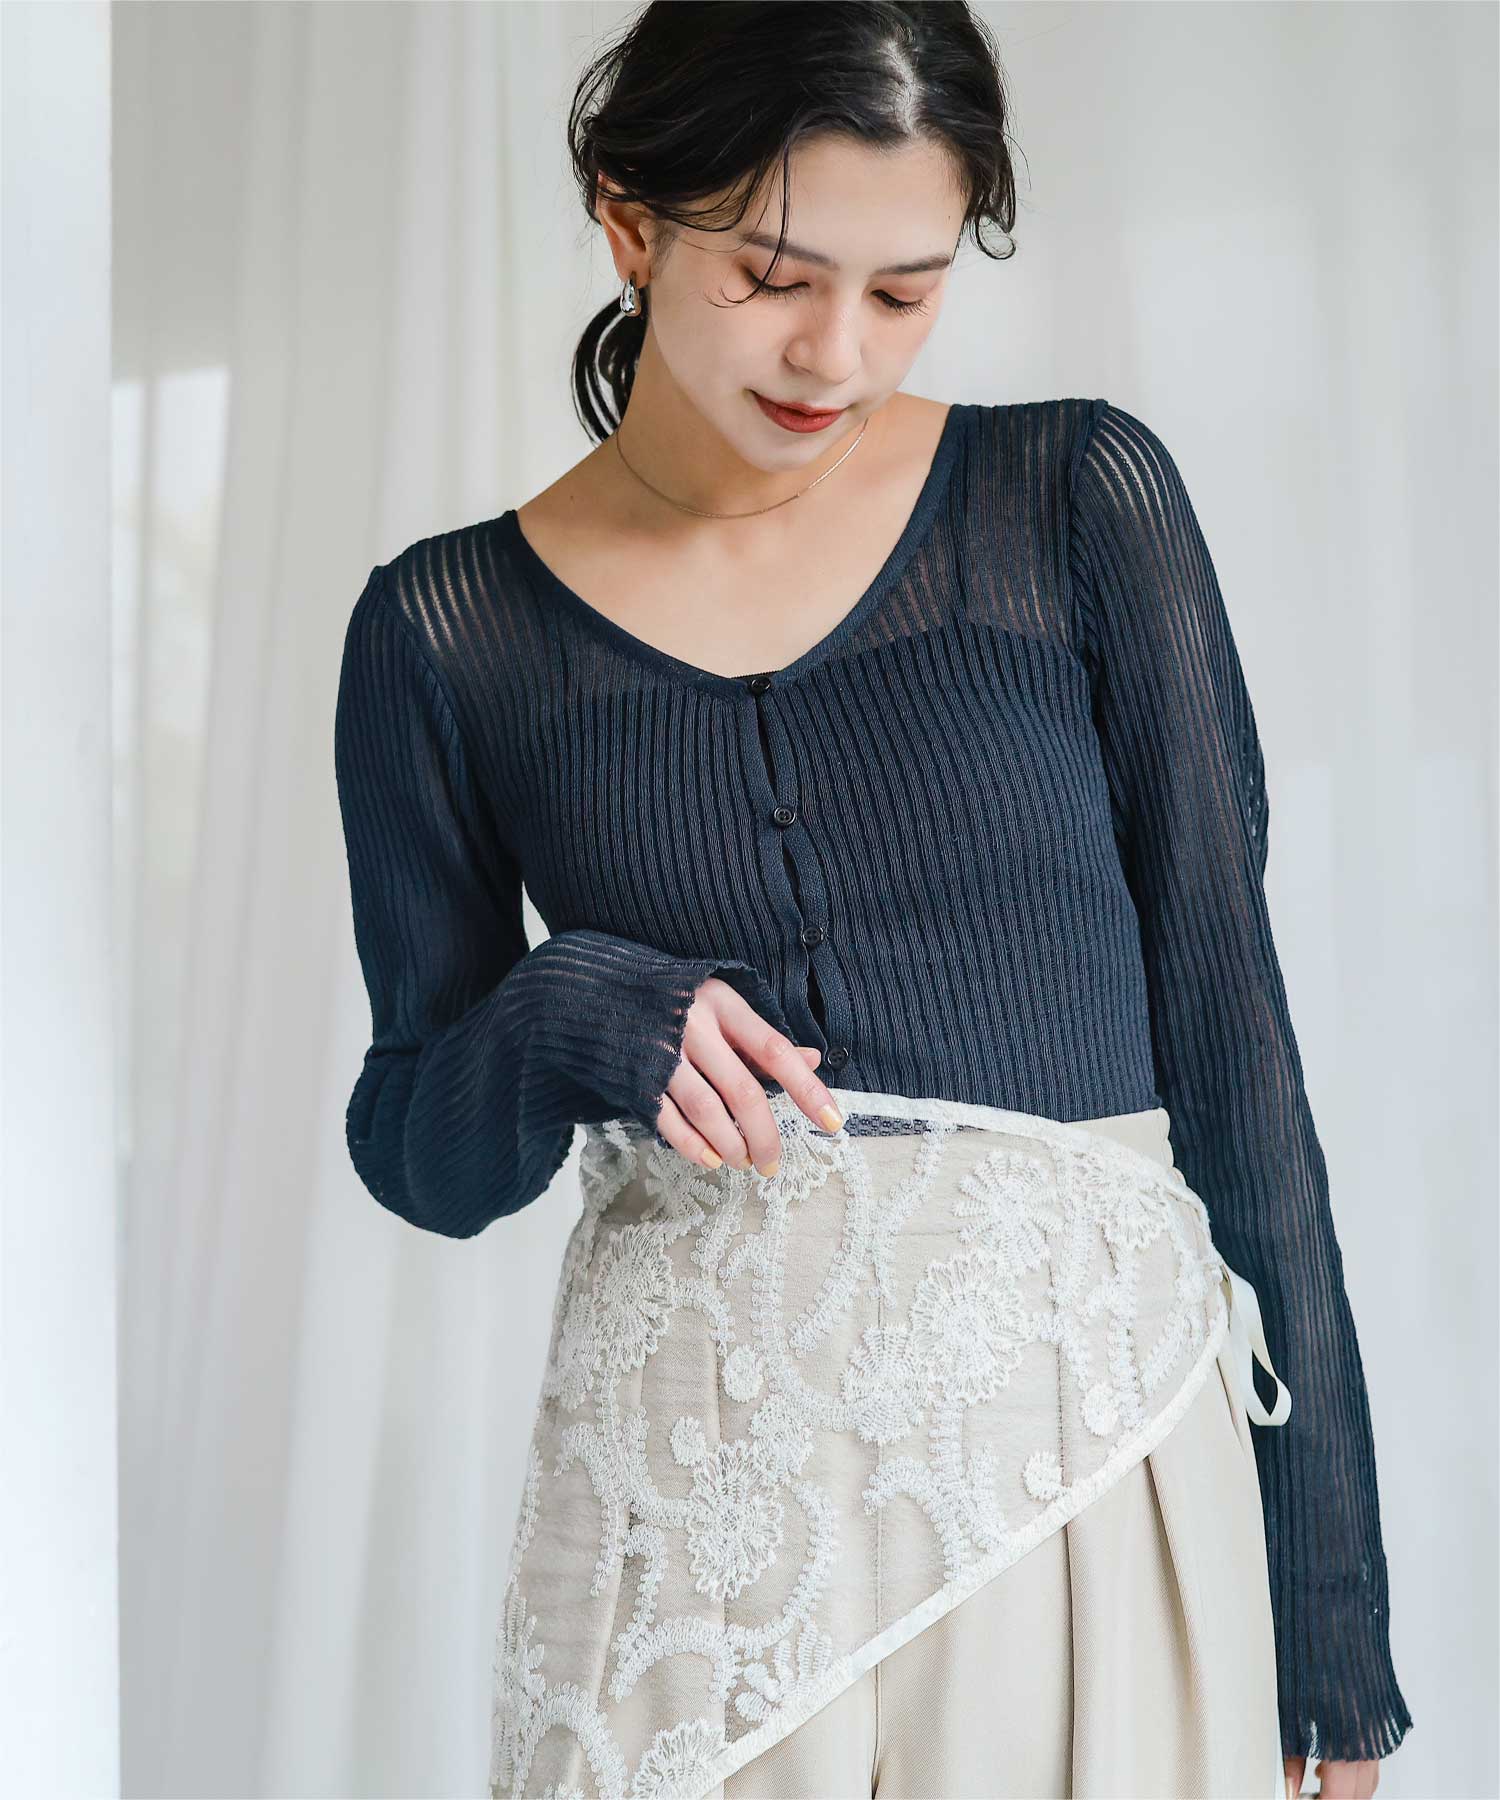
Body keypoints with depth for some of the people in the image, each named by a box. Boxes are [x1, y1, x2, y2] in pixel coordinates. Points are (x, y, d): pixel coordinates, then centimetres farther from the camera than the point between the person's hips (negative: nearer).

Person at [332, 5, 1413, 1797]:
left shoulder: (1082, 501, -1)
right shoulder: (447, 627, 1)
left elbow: (1226, 1028, -1)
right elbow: (419, 1156, 7)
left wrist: (1331, 1598, -2)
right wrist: (548, 1026, -16)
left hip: (1100, 1432, 0)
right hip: (692, 1479, 1)